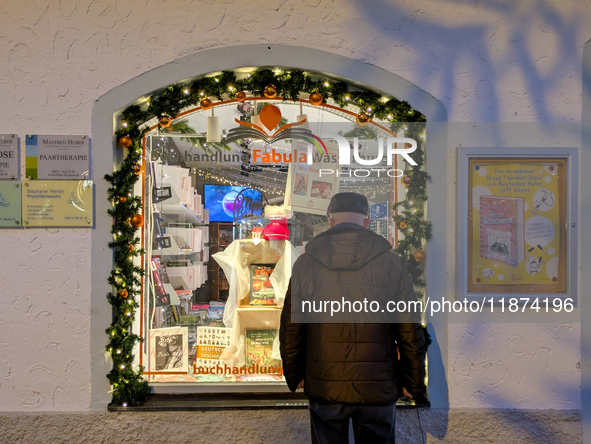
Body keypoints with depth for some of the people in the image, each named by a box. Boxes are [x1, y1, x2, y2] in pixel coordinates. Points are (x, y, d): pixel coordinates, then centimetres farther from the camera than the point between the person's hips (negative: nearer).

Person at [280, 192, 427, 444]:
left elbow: (290, 328, 3)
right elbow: (410, 333, -2)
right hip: (377, 387, 0)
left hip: (324, 388, 1)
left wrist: (294, 376, 17)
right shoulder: (391, 263, -4)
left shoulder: (305, 264, -2)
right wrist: (414, 384, 9)